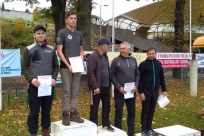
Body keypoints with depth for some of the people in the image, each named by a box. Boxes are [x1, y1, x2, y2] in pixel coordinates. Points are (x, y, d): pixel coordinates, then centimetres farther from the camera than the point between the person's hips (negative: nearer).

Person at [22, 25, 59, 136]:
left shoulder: (51, 50, 10)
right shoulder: (29, 49, 2)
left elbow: (56, 66, 11)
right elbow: (24, 67, 1)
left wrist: (54, 78, -5)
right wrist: (31, 79, -14)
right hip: (34, 86, -2)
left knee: (47, 110, 12)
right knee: (34, 111, 3)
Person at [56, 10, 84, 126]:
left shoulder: (79, 34, 12)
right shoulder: (62, 33, -3)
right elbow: (59, 51, -8)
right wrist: (68, 65, -14)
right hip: (66, 67, -5)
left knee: (75, 92, 8)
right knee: (66, 92, -2)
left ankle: (73, 113, 17)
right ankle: (65, 114, 8)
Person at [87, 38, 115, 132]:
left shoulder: (105, 56, 12)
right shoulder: (93, 56, -15)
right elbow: (90, 73, -20)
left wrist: (109, 84, 13)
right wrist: (95, 86, -22)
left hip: (106, 87, 8)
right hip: (97, 87, -8)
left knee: (107, 106, 15)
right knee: (94, 107, 6)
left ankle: (106, 124, 29)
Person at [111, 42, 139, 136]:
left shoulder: (133, 60, 7)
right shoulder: (116, 60, -4)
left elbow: (137, 74, 11)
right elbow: (112, 75, -6)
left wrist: (136, 85, -2)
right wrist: (119, 87, -14)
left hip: (131, 91, 4)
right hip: (120, 91, -4)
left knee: (132, 112, 12)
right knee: (119, 112, 5)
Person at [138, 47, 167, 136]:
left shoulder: (158, 64, 8)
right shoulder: (143, 64, -5)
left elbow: (162, 78, 14)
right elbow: (139, 79, -8)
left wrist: (164, 90, 10)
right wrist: (141, 92, -13)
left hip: (155, 91, 4)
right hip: (146, 91, -4)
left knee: (152, 111, 10)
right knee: (145, 111, 2)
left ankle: (149, 128, 21)